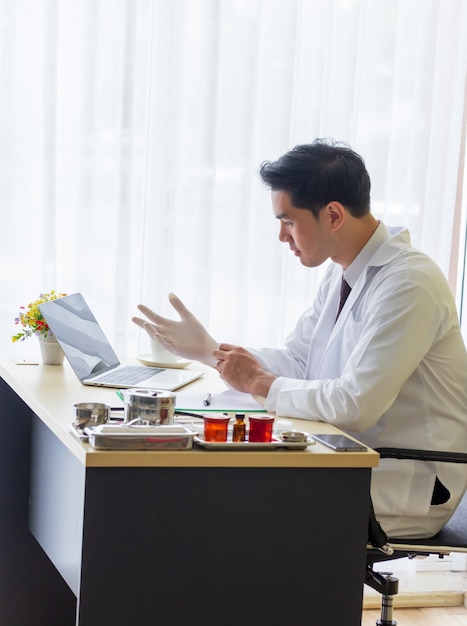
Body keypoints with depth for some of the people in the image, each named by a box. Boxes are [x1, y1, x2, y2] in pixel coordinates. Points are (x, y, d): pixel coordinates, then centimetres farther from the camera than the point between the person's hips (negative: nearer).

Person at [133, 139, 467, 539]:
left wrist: (260, 383, -14)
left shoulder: (408, 284, -22)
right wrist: (209, 350, 4)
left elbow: (355, 404, -27)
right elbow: (297, 360, 13)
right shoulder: (343, 273, 8)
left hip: (409, 486, -8)